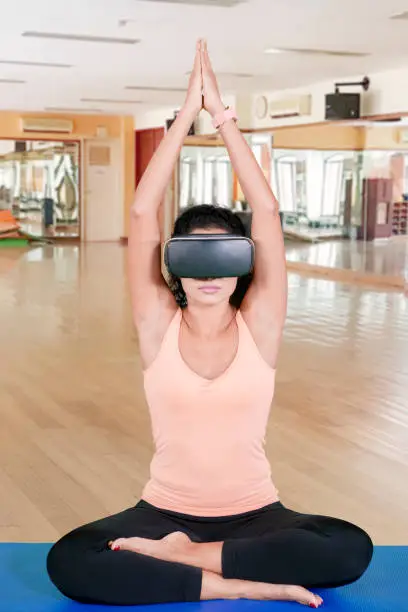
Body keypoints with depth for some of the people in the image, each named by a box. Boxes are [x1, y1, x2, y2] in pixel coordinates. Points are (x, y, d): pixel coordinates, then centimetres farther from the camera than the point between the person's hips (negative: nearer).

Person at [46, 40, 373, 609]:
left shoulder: (258, 325, -6)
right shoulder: (159, 326, -6)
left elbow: (267, 210, -13)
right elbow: (142, 212, -15)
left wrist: (222, 113, -13)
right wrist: (187, 112, -16)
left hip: (254, 515, 1)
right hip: (166, 512, 0)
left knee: (352, 549, -28)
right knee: (67, 562, -27)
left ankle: (177, 557, -14)